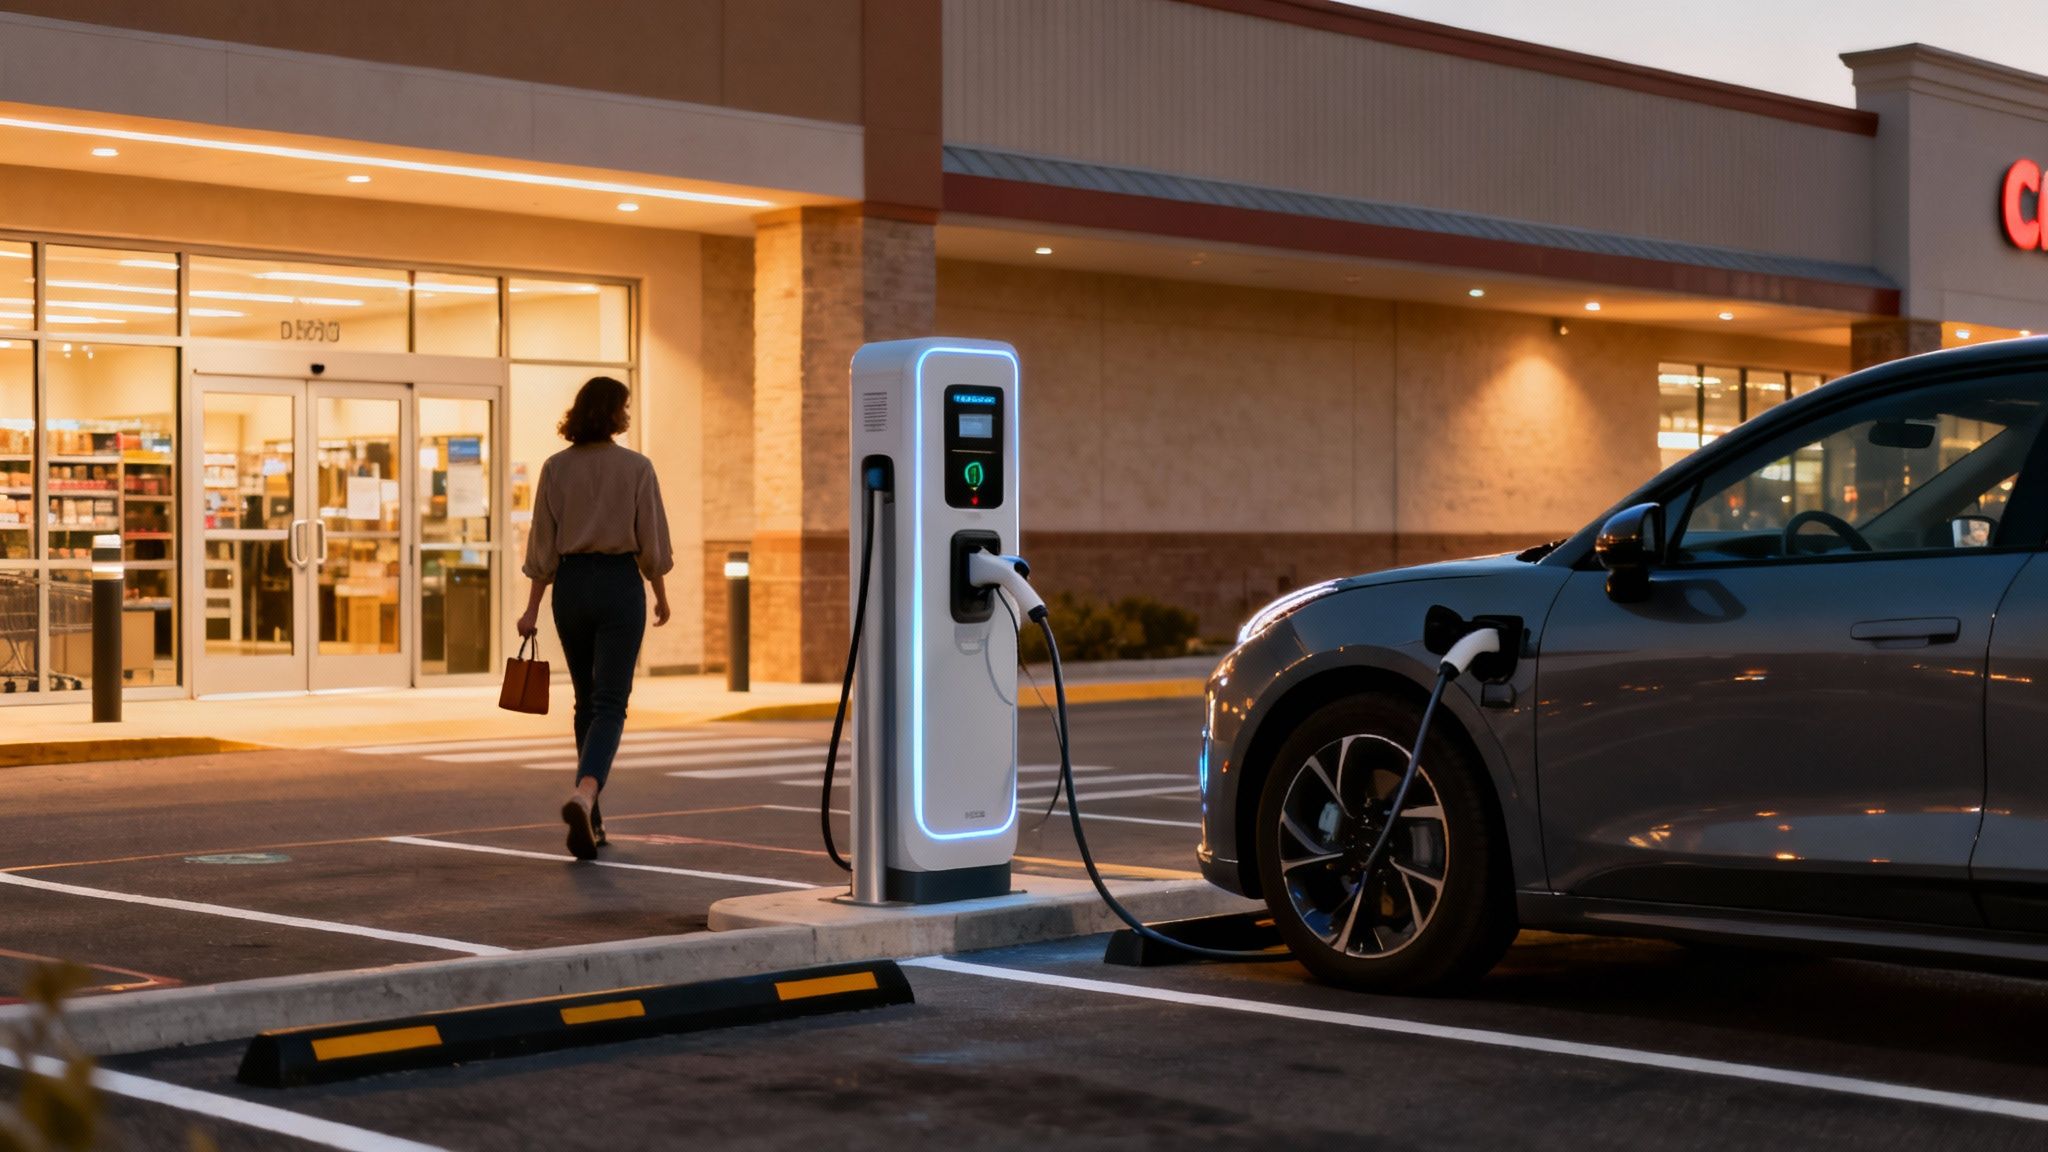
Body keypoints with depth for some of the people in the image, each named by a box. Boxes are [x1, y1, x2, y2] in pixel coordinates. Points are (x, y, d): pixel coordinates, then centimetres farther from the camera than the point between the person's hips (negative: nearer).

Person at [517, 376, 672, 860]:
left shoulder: (556, 468, 0)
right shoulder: (636, 467, -6)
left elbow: (543, 546, 1)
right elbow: (652, 541, -3)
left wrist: (532, 608, 6)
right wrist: (661, 595, 11)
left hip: (571, 584, 3)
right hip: (620, 583, -3)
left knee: (587, 702, 17)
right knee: (610, 705, -6)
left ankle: (591, 818, 23)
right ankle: (584, 796, -31)